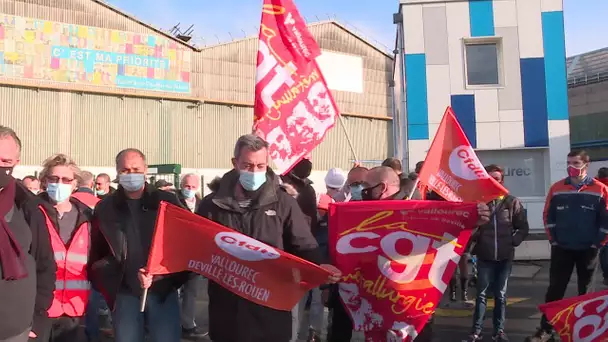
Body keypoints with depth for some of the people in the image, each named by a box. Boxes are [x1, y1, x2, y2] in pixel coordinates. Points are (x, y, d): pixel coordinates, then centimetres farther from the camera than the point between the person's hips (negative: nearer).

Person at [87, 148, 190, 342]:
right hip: (124, 292, 2)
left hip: (163, 290, -1)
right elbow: (96, 253, 12)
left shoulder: (167, 202, 2)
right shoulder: (105, 208, 7)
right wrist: (106, 284, 4)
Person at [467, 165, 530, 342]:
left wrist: (514, 241, -4)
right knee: (481, 293, 3)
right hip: (484, 256, -1)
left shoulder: (512, 202, 2)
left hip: (505, 256, 1)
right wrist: (474, 238, -11)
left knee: (501, 294, 10)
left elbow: (523, 227, 7)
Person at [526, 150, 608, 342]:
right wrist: (553, 241, 3)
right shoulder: (557, 189, 1)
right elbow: (548, 216, 6)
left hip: (588, 250, -1)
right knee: (554, 290, 2)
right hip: (562, 249, 1)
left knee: (586, 291, 10)